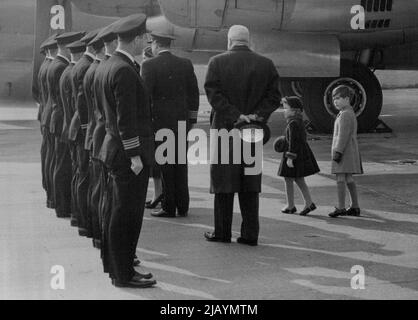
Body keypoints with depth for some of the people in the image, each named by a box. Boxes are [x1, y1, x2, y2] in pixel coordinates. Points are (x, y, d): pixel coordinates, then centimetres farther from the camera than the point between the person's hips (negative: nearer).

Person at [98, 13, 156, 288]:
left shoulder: (116, 64, 12)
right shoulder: (124, 71, -20)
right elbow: (126, 119, -22)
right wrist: (134, 156, -19)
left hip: (119, 152, 11)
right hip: (128, 153, -11)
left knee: (120, 212, 18)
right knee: (127, 215, -3)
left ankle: (117, 265, 29)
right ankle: (123, 274, 4)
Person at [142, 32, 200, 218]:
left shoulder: (149, 65, -8)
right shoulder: (185, 64, 7)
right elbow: (194, 93, 10)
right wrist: (191, 119, 17)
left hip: (160, 120, -4)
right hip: (182, 121, 4)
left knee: (165, 165, 2)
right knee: (181, 165, 10)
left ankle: (169, 207, 4)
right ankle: (183, 207, 14)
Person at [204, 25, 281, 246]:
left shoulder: (217, 62, -2)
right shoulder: (266, 64, 4)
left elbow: (214, 94, -10)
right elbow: (273, 97, -1)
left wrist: (235, 115, -13)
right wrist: (257, 116, -7)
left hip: (225, 128, -2)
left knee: (224, 181, 6)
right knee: (250, 185, 8)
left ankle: (222, 232, 9)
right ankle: (250, 234, 8)